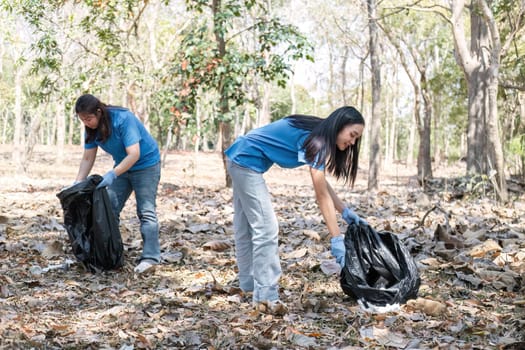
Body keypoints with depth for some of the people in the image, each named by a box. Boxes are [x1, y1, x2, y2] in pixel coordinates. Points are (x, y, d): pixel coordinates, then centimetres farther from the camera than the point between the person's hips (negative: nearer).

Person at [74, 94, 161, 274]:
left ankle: (150, 257, -16)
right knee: (109, 209, 4)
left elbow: (134, 154, -32)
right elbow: (88, 158, -3)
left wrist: (112, 174, -39)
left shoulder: (123, 119, -29)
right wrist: (77, 184, -12)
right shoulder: (91, 128, -8)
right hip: (122, 166, 7)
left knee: (146, 211, -13)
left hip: (145, 164, -7)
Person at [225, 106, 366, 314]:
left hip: (240, 158, 11)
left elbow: (322, 184, 9)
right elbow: (322, 196, -24)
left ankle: (249, 285, 26)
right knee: (266, 228, -12)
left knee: (246, 226, 16)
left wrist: (345, 211, 2)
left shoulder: (319, 135, 5)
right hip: (247, 162, -11)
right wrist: (336, 239, -25)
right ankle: (266, 296, -11)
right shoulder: (314, 140, -22)